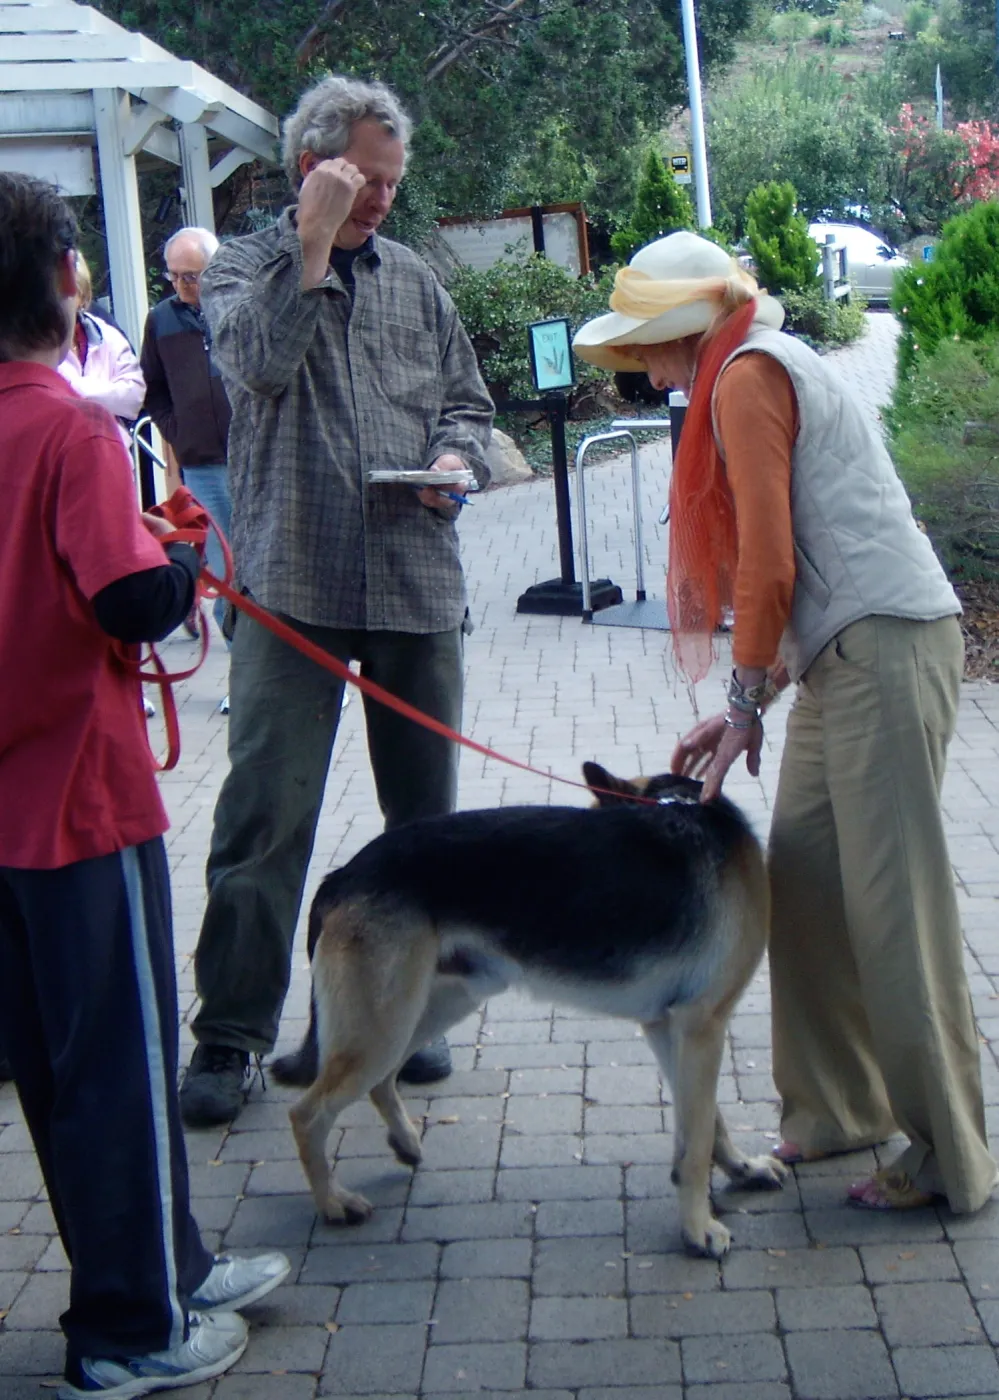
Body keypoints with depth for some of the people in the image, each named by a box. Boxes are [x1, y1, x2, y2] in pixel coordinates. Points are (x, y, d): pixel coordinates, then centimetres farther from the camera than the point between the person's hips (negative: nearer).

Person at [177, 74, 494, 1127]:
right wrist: (314, 245, -13)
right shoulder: (243, 269, 4)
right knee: (263, 815, -5)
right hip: (292, 583, -4)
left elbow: (466, 401, 19)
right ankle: (230, 1034, 5)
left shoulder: (412, 280, 15)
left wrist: (456, 456, -2)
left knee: (424, 812, 11)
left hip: (418, 581, 4)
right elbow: (259, 365, -16)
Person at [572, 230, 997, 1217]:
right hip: (841, 653, 10)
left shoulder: (748, 375, -7)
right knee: (804, 881, 10)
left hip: (883, 645, -10)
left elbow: (767, 559, -13)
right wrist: (747, 705, 14)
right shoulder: (763, 369, 23)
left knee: (892, 901, -6)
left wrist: (745, 705, -6)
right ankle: (837, 1108, 20)